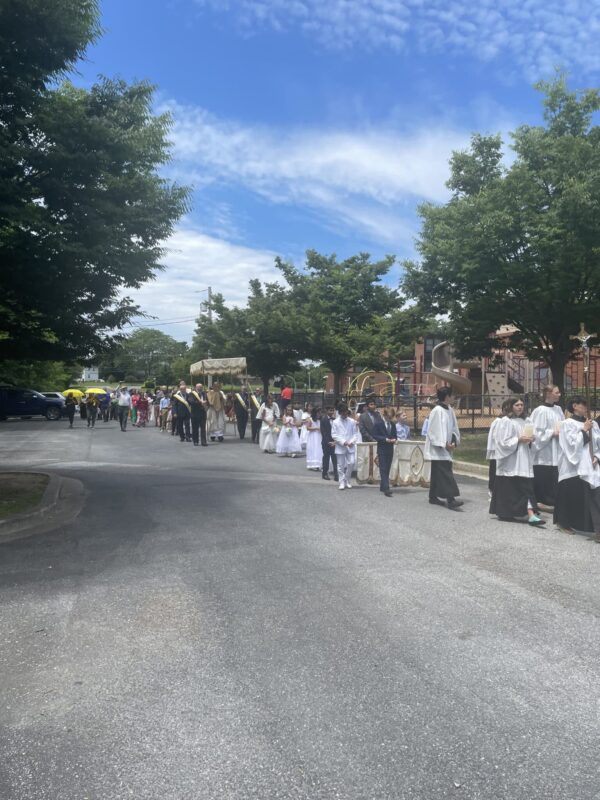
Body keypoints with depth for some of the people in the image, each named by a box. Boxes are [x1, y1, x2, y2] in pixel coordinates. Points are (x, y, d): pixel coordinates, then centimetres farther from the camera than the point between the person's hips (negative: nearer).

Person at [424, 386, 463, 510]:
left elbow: (453, 427, 12)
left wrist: (454, 441, -1)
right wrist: (444, 444, -20)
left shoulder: (450, 410, 10)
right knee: (446, 473, -14)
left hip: (445, 447, 9)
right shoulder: (437, 411, -15)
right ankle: (450, 499, -18)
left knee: (437, 473, 14)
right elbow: (435, 430, -18)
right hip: (438, 448, -9)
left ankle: (433, 497, 21)